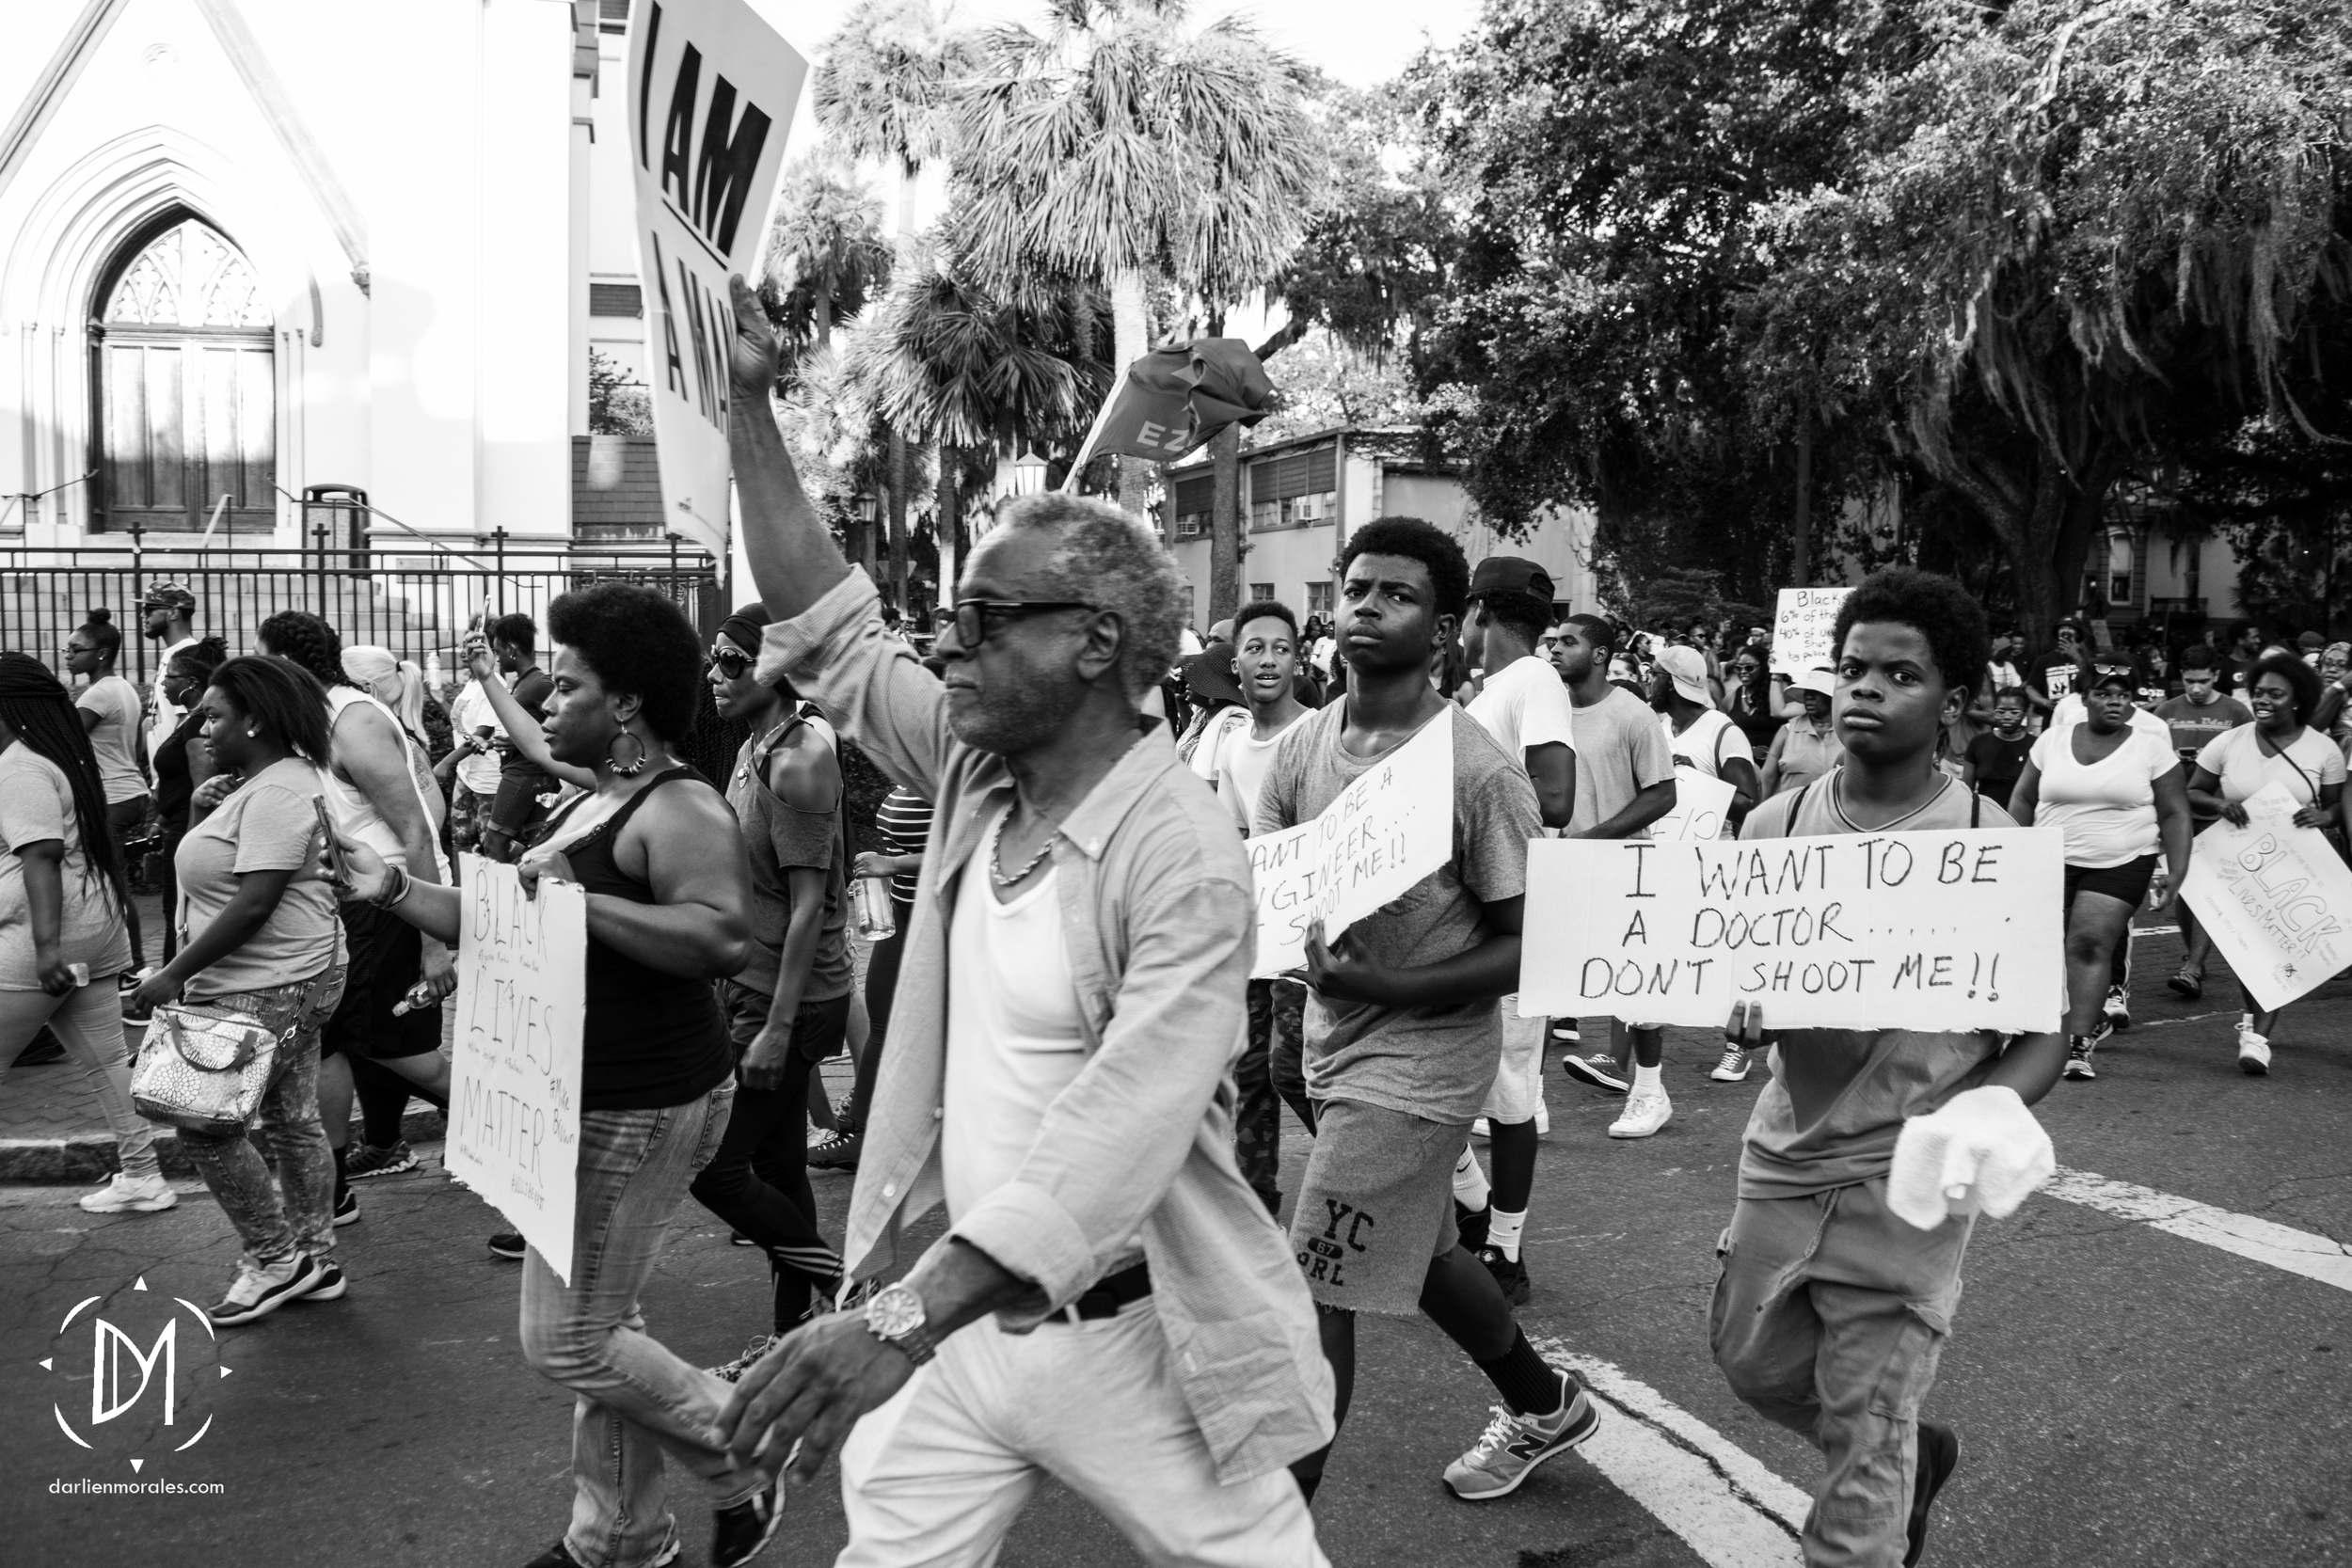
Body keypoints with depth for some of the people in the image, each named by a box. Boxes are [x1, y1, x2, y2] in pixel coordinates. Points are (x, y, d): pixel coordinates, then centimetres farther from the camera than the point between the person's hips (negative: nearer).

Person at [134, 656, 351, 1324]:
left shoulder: (276, 793, -19)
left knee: (208, 1129, -4)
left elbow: (255, 903, -25)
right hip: (285, 983, 10)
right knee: (293, 1121, 14)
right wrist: (201, 812, 1)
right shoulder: (253, 783, 14)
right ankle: (315, 1262, 24)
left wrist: (175, 973, -20)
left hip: (268, 989, -10)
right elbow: (218, 867, 19)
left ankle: (277, 1260, 8)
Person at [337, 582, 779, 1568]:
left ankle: (746, 1475, 15)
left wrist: (581, 898, -31)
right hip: (592, 1104, 10)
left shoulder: (678, 810, -18)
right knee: (597, 1328, 18)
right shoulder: (591, 801, 14)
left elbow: (724, 940, -34)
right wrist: (393, 889, 9)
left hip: (641, 1108, -10)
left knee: (568, 1342, -5)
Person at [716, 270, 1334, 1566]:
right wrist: (749, 404, 3)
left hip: (1122, 1334, -6)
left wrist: (905, 1319, -41)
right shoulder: (972, 773, 1)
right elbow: (827, 634, 6)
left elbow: (1119, 1133, -33)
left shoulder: (1181, 859, -23)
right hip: (956, 1306, 6)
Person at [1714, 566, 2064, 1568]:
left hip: (1903, 1182, -5)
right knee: (1751, 1359, 23)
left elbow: (2040, 1040, -7)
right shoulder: (1774, 825, -2)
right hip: (1783, 1155, 5)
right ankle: (1914, 1452, 49)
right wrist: (1741, 1009, -12)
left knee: (1863, 1454, 2)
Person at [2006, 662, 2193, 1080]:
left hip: (2121, 865, -3)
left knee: (2091, 943, -15)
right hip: (2052, 861, 3)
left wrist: (2178, 872, -6)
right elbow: (2023, 800, 11)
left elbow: (2174, 813, 2)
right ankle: (2092, 1020, 22)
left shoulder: (2151, 747, 1)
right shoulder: (2052, 739, 6)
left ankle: (2079, 1045, -13)